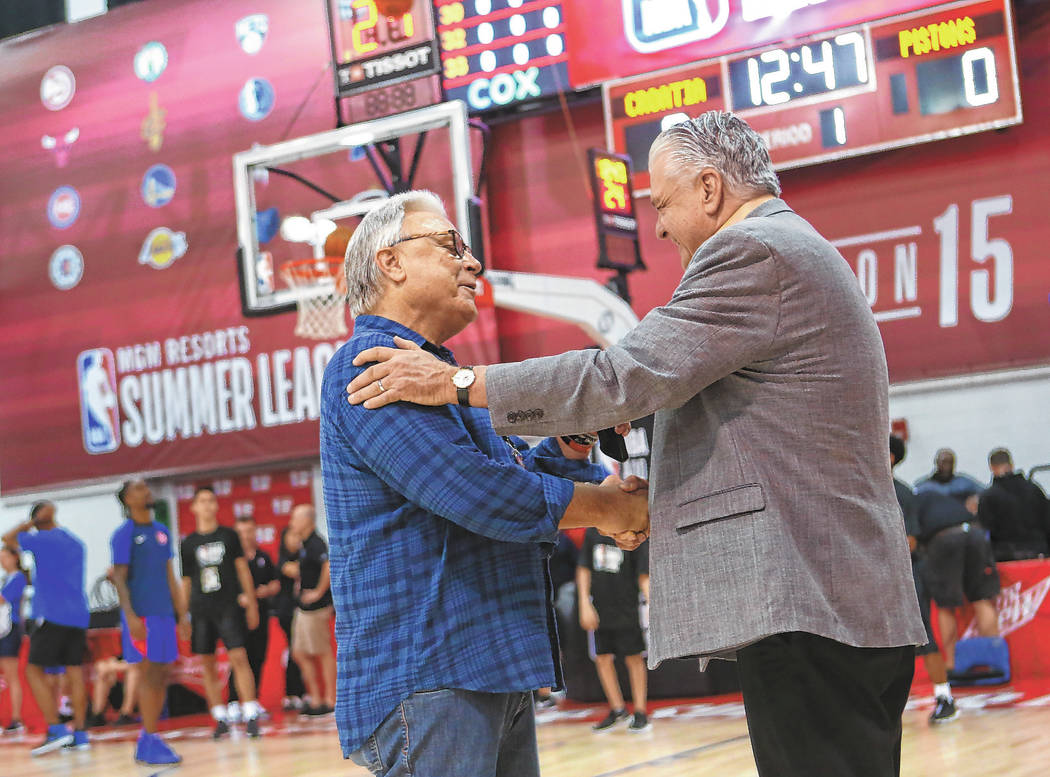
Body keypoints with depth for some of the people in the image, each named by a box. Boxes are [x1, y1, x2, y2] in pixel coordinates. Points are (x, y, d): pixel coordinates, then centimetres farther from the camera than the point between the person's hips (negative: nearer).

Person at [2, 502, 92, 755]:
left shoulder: (42, 540, -5)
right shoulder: (76, 543, 16)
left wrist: (31, 522, 14)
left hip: (53, 615, -7)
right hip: (79, 616, 7)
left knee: (34, 670, -1)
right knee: (75, 672, 6)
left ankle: (56, 729, -11)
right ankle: (80, 733, 4)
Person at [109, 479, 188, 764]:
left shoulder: (161, 531, 16)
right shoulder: (124, 533, -5)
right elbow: (119, 578, -9)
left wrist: (181, 614, 16)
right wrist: (130, 617, -18)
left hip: (164, 613, 7)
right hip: (140, 614, -7)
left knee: (162, 675, 6)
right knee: (149, 674, -9)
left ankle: (148, 740, 14)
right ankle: (149, 742, -6)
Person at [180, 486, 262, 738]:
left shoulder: (229, 535, 6)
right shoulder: (188, 543, 9)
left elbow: (243, 570, 7)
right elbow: (186, 582, 13)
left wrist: (251, 604, 3)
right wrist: (183, 616, 9)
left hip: (229, 607, -2)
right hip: (201, 611, 2)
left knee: (239, 658, -12)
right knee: (207, 664, 2)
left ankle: (251, 717, -13)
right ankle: (221, 719, 11)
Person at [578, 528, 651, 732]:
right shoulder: (592, 533, 2)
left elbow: (644, 576, -9)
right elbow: (583, 570, 7)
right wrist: (585, 604, 0)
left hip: (626, 610, -4)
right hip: (600, 609, 4)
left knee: (634, 658, 2)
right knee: (602, 658, 8)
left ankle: (640, 713, 12)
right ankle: (617, 709, 23)